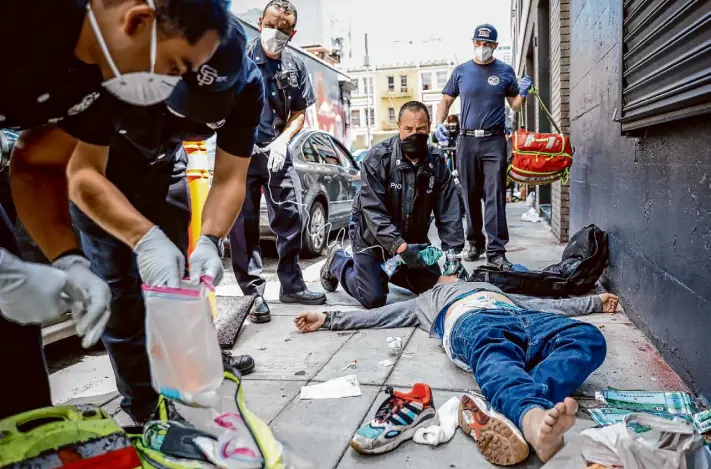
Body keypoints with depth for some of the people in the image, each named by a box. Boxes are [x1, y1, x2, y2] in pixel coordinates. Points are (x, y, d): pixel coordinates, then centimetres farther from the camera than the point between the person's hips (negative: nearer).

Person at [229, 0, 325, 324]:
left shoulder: (295, 67, 9)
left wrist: (281, 142, -4)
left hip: (276, 151, 4)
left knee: (290, 216, 7)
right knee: (244, 223, -2)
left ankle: (291, 284, 21)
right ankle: (253, 292, 7)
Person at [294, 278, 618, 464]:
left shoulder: (497, 288, 50)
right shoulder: (427, 300, 43)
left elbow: (546, 303, 48)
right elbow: (375, 315, 35)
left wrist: (595, 302, 44)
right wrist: (328, 319, 27)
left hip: (522, 317, 3)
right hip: (472, 321, -3)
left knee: (588, 338, -30)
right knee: (495, 359, -41)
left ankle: (509, 412, -54)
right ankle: (535, 420, -71)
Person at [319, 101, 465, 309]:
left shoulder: (437, 163, -10)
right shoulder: (378, 158, -23)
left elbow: (449, 213, -11)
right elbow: (373, 211, -29)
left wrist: (453, 253, -21)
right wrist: (400, 247, -38)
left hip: (413, 239, 5)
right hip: (372, 237, -5)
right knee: (373, 299, -5)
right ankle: (337, 262, 21)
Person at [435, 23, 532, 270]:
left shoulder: (505, 71, 9)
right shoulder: (461, 71, 9)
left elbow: (515, 106, 13)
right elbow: (446, 100, 15)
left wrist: (522, 93, -8)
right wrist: (439, 124, -2)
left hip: (494, 141, -1)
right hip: (467, 141, 2)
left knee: (495, 197, -7)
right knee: (470, 196, 8)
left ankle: (496, 251, -6)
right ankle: (475, 243, 22)